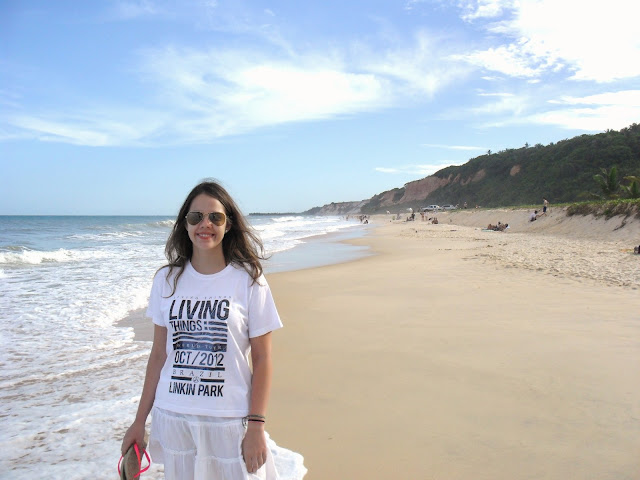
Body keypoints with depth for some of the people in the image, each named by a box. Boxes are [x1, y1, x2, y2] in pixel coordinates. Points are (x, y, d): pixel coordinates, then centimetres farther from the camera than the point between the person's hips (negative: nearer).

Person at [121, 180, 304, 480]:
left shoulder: (249, 281, -7)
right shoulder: (167, 279, 2)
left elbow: (262, 358, -5)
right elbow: (159, 354, 7)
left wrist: (256, 427, -9)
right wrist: (140, 421, 8)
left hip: (230, 421, -3)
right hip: (172, 418, 3)